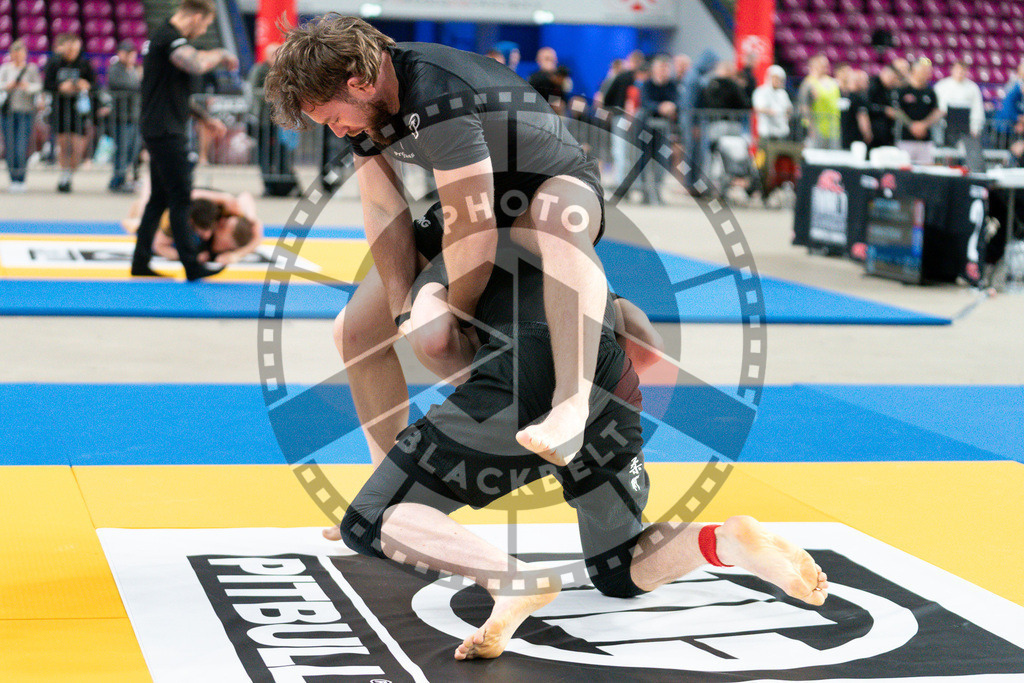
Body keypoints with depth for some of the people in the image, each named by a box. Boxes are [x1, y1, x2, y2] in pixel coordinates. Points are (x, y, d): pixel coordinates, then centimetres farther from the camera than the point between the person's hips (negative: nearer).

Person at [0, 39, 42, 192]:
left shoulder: (32, 69, 7)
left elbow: (38, 86, -5)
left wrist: (28, 87, -26)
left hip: (25, 111, -2)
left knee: (22, 148, -11)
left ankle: (21, 181, -9)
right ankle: (13, 180, 8)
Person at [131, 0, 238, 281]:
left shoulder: (165, 36, 19)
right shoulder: (169, 37, -14)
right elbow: (196, 65, -33)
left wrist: (204, 116, 25)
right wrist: (221, 55, -14)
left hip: (161, 130, 10)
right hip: (165, 131, -10)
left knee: (160, 198, 13)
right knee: (181, 198, -8)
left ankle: (140, 262, 16)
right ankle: (191, 265, -6)